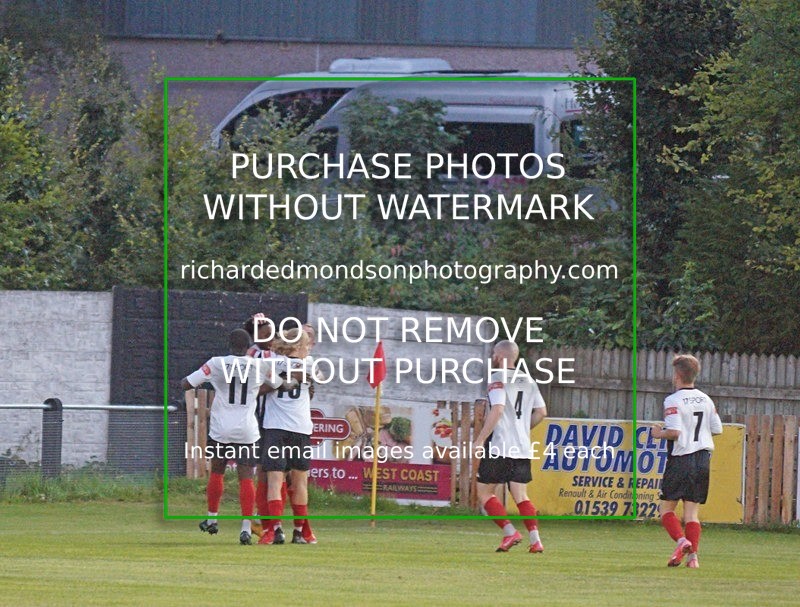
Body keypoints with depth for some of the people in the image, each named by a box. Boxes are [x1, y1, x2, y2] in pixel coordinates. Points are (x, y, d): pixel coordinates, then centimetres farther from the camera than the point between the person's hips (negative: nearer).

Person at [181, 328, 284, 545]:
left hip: (221, 429, 0)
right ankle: (246, 526, -9)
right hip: (247, 431, 0)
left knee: (217, 472, 19)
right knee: (246, 478, 1)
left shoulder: (217, 364, -6)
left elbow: (186, 384, -3)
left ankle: (212, 518, 29)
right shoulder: (260, 367, -2)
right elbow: (279, 384, 16)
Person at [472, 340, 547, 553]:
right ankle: (535, 539, -8)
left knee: (484, 492, 5)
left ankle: (510, 531, -7)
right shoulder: (528, 381, 14)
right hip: (523, 448, 7)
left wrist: (480, 440, -18)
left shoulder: (498, 378, -8)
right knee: (521, 496, 7)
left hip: (499, 447, -7)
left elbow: (497, 409, -20)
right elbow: (541, 412, 14)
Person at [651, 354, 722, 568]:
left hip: (680, 460, -5)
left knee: (667, 507, 6)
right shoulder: (706, 400, 8)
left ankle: (681, 541, -17)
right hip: (703, 458, 5)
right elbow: (717, 429, 10)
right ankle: (693, 555, -4)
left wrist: (659, 433, -1)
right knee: (692, 510, 7)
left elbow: (674, 431, -21)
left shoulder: (673, 401, -11)